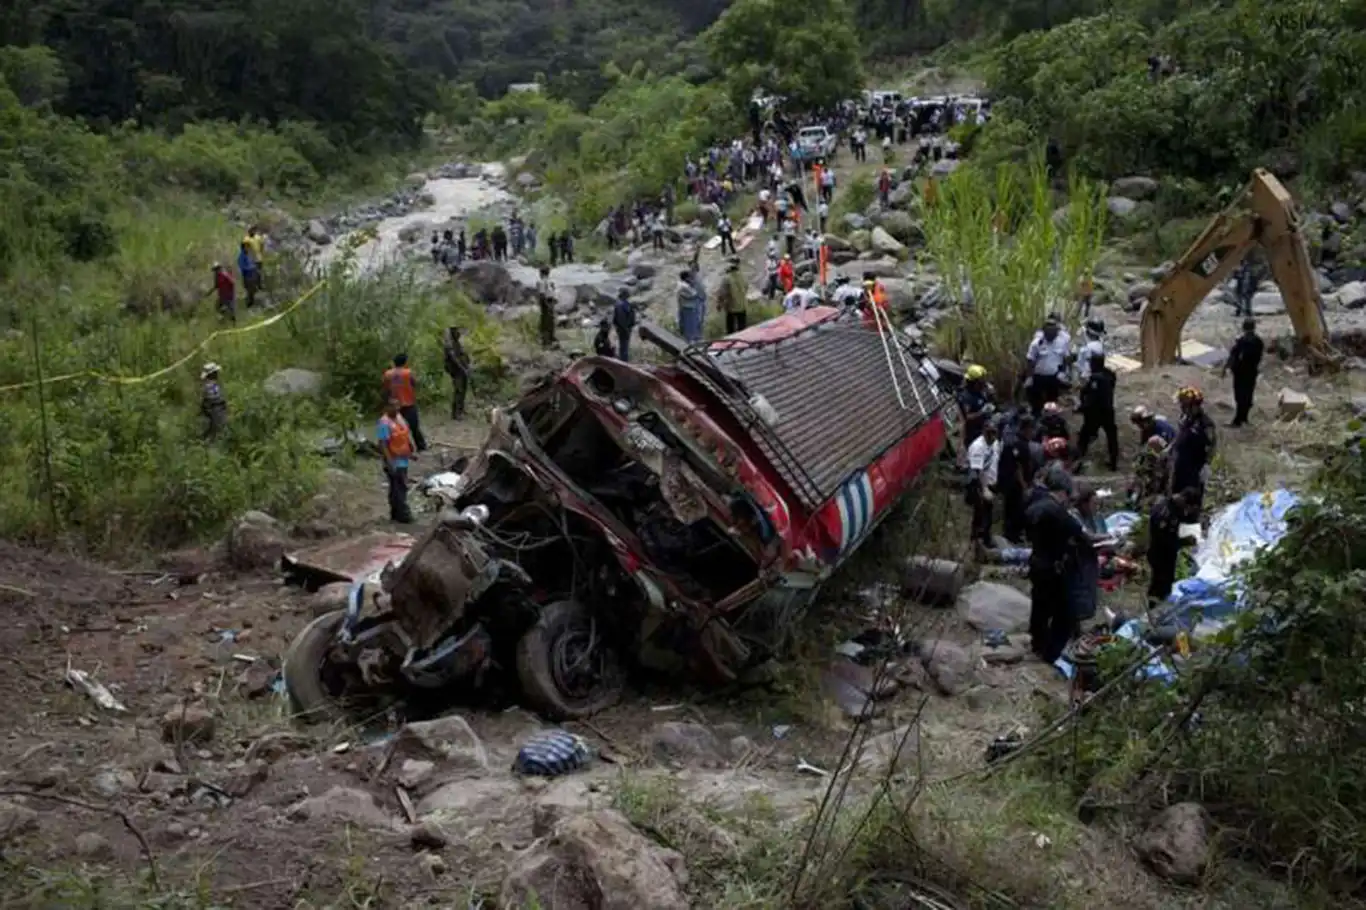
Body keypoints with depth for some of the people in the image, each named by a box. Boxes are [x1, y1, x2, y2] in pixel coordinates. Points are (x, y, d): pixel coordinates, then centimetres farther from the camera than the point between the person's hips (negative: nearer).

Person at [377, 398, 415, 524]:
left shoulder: (400, 417, 6)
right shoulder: (384, 423, -20)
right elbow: (383, 444, -23)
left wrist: (411, 452, 20)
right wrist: (390, 463, -26)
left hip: (403, 460, 9)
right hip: (394, 462, -9)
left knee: (401, 488, 16)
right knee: (398, 489, -2)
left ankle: (396, 514, 25)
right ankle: (403, 514, 4)